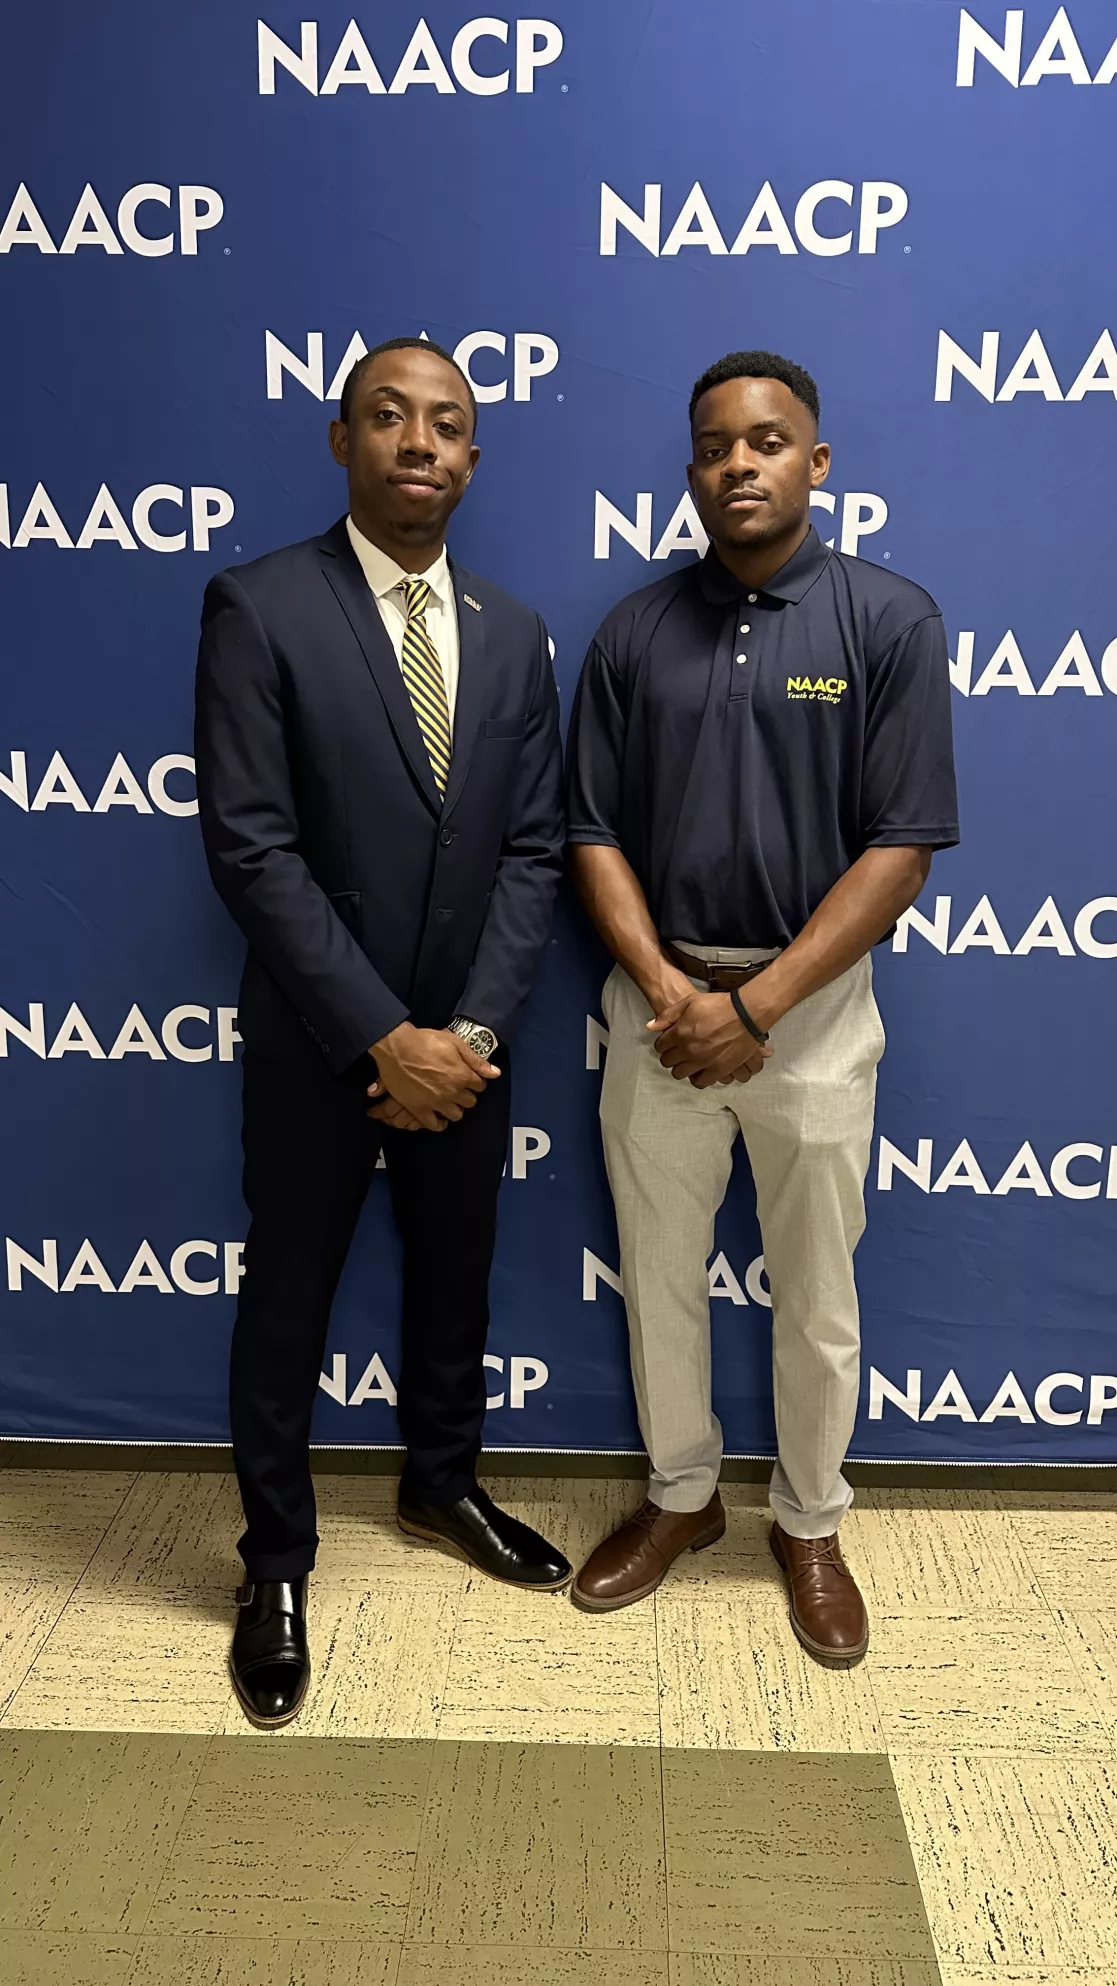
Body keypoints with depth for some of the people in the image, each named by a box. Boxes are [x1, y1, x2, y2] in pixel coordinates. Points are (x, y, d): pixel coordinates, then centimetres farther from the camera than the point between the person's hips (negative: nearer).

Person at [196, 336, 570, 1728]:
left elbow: (533, 847, 0)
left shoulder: (511, 632, 4)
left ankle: (442, 1485, 45)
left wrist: (472, 1030, -11)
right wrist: (382, 1037, -19)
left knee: (454, 1284, 20)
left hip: (464, 1040, 5)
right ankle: (276, 1560, 32)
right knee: (286, 1303, 11)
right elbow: (251, 849, -17)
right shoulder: (260, 607, -11)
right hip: (318, 1043, -4)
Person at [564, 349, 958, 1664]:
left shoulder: (890, 620, -5)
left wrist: (758, 1004, -16)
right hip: (662, 999, 3)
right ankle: (681, 1494, 36)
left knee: (815, 1291, 11)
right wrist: (664, 986, -12)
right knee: (658, 1274, 14)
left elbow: (901, 845, -10)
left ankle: (810, 1524, 34)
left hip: (810, 1003, -2)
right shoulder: (634, 632, 3)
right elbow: (594, 832, 2)